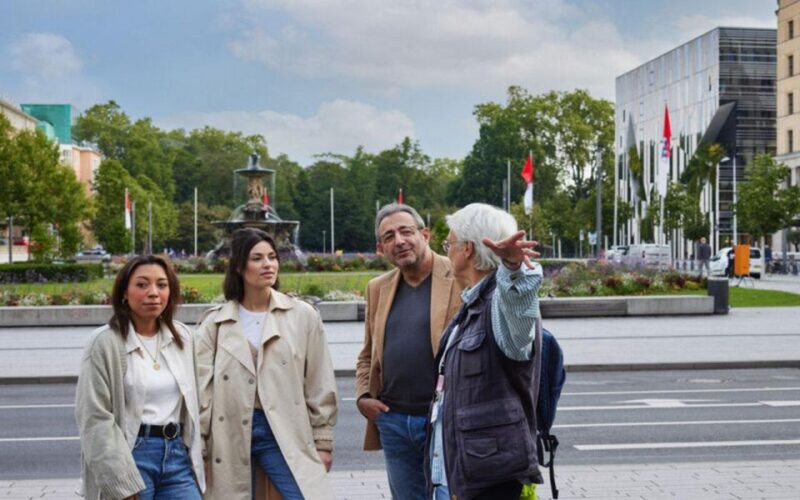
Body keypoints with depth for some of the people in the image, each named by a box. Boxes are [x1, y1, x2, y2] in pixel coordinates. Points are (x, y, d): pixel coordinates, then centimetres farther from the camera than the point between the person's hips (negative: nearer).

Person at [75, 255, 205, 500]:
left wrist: (195, 456, 8)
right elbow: (95, 418, -11)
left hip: (177, 453, 5)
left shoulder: (182, 337, 9)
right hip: (130, 455, -4)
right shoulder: (105, 342, -7)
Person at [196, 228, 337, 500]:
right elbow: (201, 389, 3)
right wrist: (199, 449, 1)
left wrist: (322, 441, 4)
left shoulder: (303, 316, 2)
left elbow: (319, 386, 4)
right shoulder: (215, 322, 4)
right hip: (229, 435, 1)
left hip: (284, 434, -1)